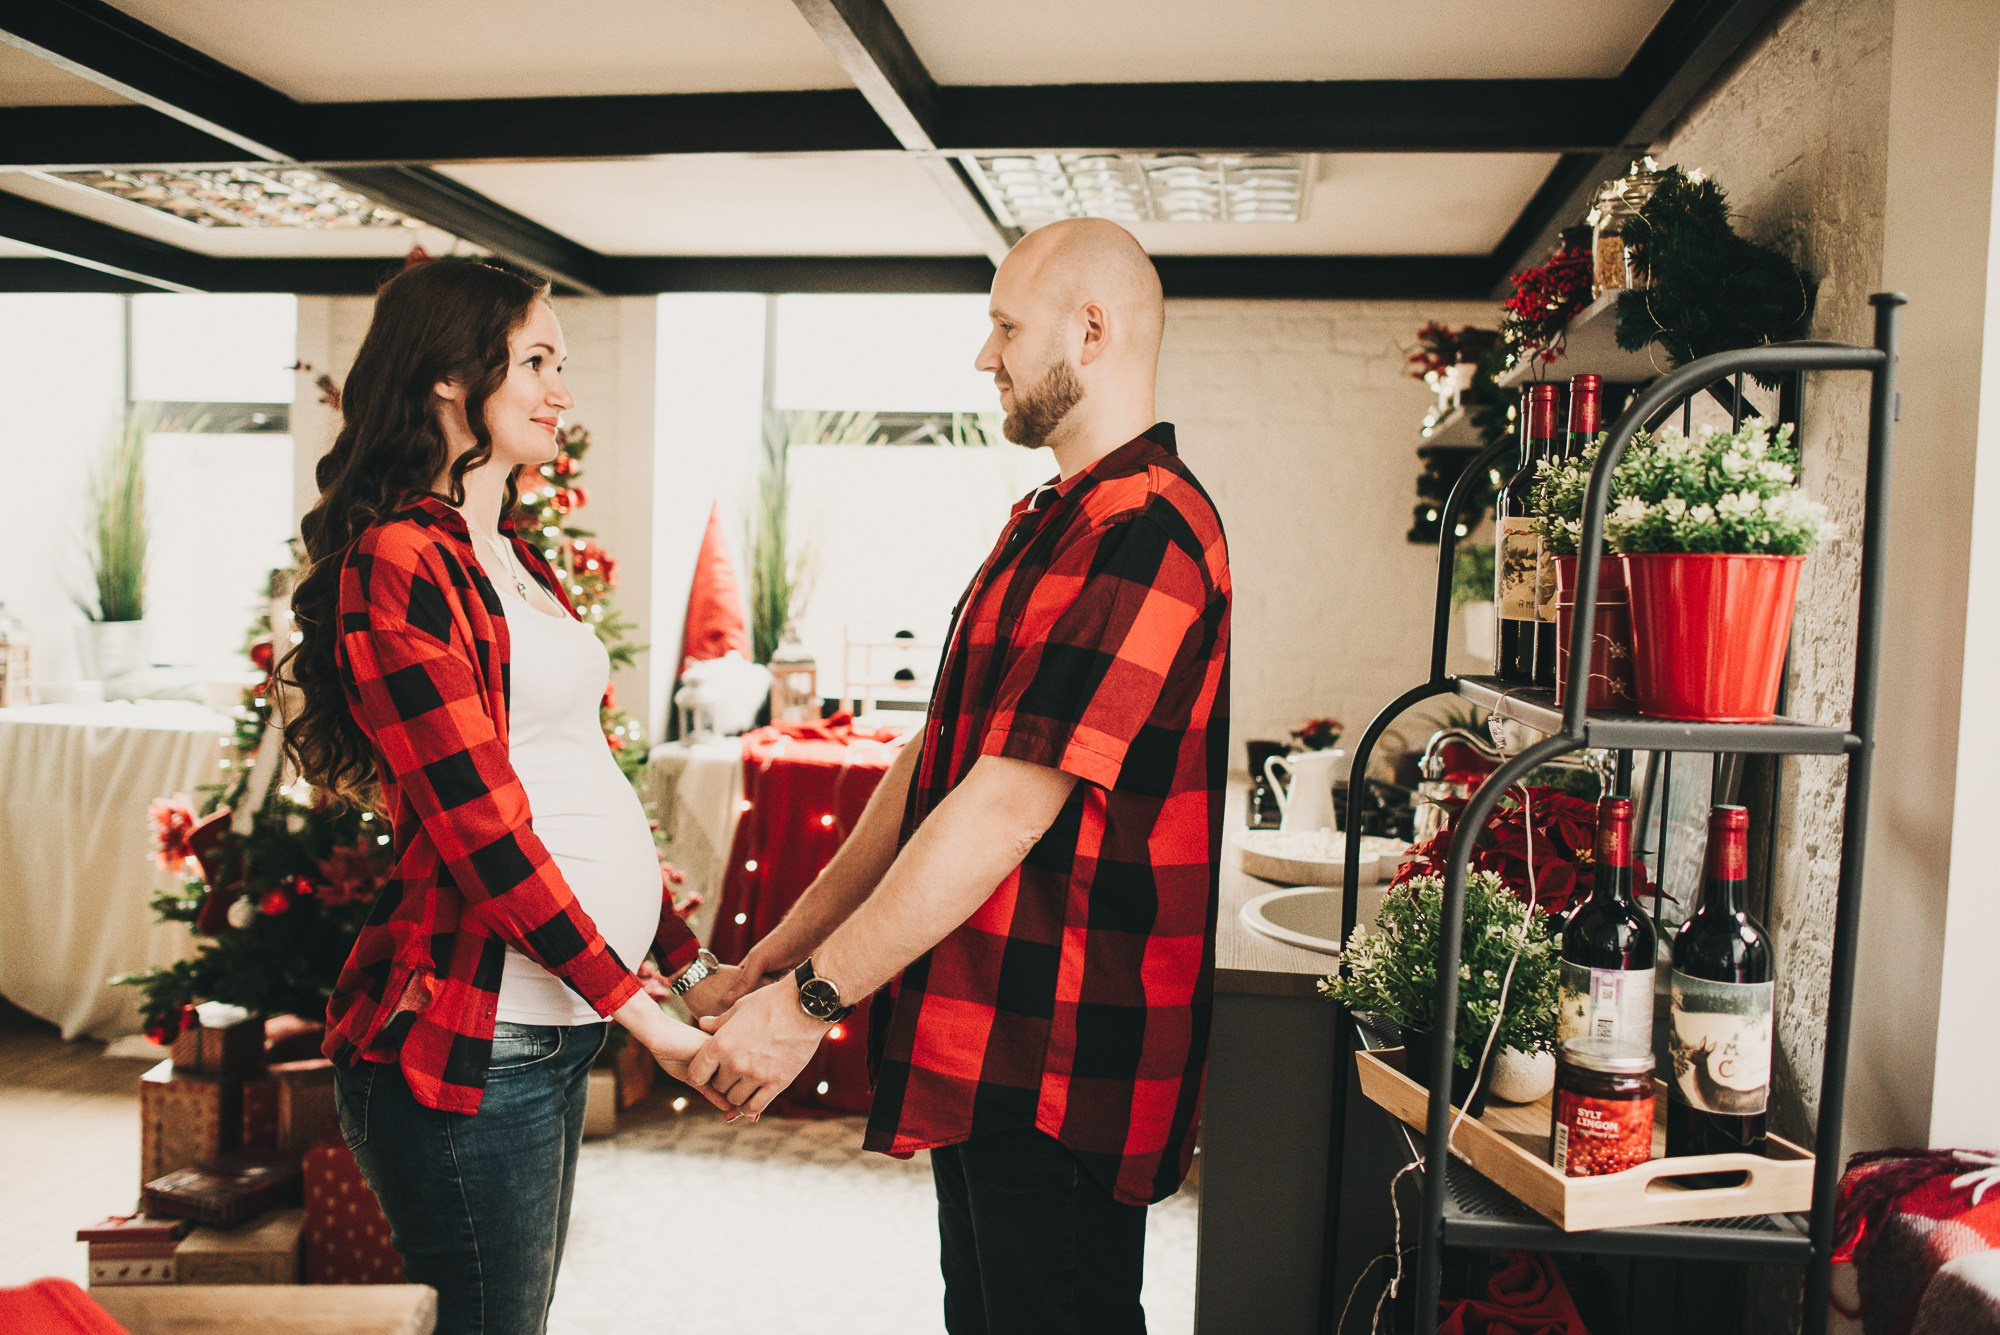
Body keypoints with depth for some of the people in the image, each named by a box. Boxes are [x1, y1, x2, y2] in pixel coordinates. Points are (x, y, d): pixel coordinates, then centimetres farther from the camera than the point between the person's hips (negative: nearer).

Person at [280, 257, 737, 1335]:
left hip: (552, 1027, 9)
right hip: (467, 1042, -9)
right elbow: (475, 821, -19)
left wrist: (693, 965, 11)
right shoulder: (401, 559, -13)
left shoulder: (514, 559, 16)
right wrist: (637, 1006, -16)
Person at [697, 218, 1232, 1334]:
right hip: (978, 1042, 10)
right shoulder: (1048, 525, 15)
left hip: (1063, 1058, -10)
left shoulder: (1143, 537, -19)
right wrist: (795, 938, 13)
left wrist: (813, 999, -19)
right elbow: (936, 762, 15)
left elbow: (1006, 809, -25)